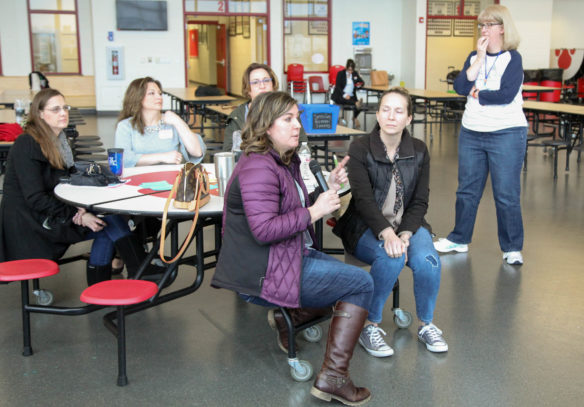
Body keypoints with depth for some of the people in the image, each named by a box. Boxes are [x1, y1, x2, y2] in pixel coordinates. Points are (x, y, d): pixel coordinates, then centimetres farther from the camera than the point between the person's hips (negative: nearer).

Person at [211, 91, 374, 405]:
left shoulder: (285, 161, 15)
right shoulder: (258, 167, -20)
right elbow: (264, 229, -29)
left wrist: (328, 188, 8)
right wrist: (313, 211, -21)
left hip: (293, 255, 11)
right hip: (265, 274, -11)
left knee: (356, 280, 20)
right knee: (362, 283, -11)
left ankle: (290, 316, 15)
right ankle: (332, 377, -10)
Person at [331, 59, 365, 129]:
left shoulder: (355, 73, 16)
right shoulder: (340, 73, 4)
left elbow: (361, 81, 25)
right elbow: (338, 86, -6)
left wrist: (359, 85, -3)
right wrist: (344, 95, -24)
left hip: (351, 96, 3)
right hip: (340, 95, -3)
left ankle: (354, 118, 0)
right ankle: (357, 104, -64)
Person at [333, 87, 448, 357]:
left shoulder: (419, 151, 4)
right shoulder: (359, 148, -7)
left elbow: (420, 201, 1)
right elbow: (364, 199, -17)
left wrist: (404, 235, -18)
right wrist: (387, 234, -32)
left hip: (407, 225, 3)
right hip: (366, 227, -3)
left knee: (427, 260, -27)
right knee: (391, 258, -34)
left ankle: (426, 325, -1)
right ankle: (370, 326, -13)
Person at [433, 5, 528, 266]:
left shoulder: (513, 58, -5)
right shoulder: (474, 56, 10)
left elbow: (506, 95, -18)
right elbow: (460, 87, -6)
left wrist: (475, 93, -7)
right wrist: (480, 57, -9)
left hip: (506, 134, -5)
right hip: (471, 133, 5)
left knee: (506, 194, -1)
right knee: (467, 190, 12)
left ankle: (512, 248, 12)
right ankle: (459, 239, 26)